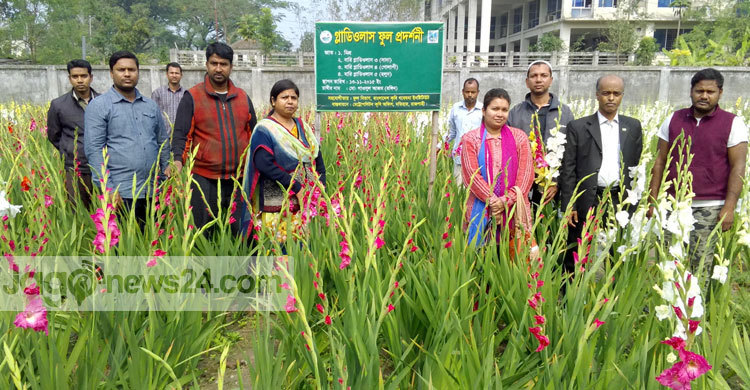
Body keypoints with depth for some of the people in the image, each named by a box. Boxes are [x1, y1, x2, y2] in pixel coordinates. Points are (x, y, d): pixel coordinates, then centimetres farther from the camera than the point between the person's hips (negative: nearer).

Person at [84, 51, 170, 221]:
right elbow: (93, 149, -6)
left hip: (153, 191, 5)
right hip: (121, 193, -4)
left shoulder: (151, 105, 15)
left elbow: (163, 143, 19)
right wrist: (108, 189, -14)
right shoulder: (98, 106, 0)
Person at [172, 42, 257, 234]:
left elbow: (253, 134, 20)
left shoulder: (243, 97, 12)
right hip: (205, 179, -3)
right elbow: (181, 135, -1)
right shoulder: (192, 97, 2)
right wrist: (178, 160, -19)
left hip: (240, 178, 3)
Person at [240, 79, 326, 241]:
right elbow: (265, 165, -15)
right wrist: (297, 188, -17)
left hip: (309, 203, 5)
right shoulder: (264, 129, -3)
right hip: (278, 206, -5)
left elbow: (319, 160, 16)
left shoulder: (303, 127, 16)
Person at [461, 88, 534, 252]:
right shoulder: (471, 138, 4)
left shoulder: (519, 137, 9)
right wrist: (493, 200, -14)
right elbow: (472, 175, -5)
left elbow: (526, 173, 1)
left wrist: (506, 200, -10)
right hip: (482, 210, -1)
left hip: (514, 210, 2)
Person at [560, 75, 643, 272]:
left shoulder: (633, 127, 11)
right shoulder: (578, 127, 3)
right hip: (587, 202, -2)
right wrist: (568, 206, -6)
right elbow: (568, 170, 0)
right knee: (576, 261, 5)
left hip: (621, 202, 2)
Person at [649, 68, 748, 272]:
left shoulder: (733, 124, 2)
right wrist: (653, 201, 5)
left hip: (709, 208, -2)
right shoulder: (673, 120, 10)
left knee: (701, 265, -4)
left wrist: (729, 207, -9)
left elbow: (738, 167, -2)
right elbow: (660, 162, 10)